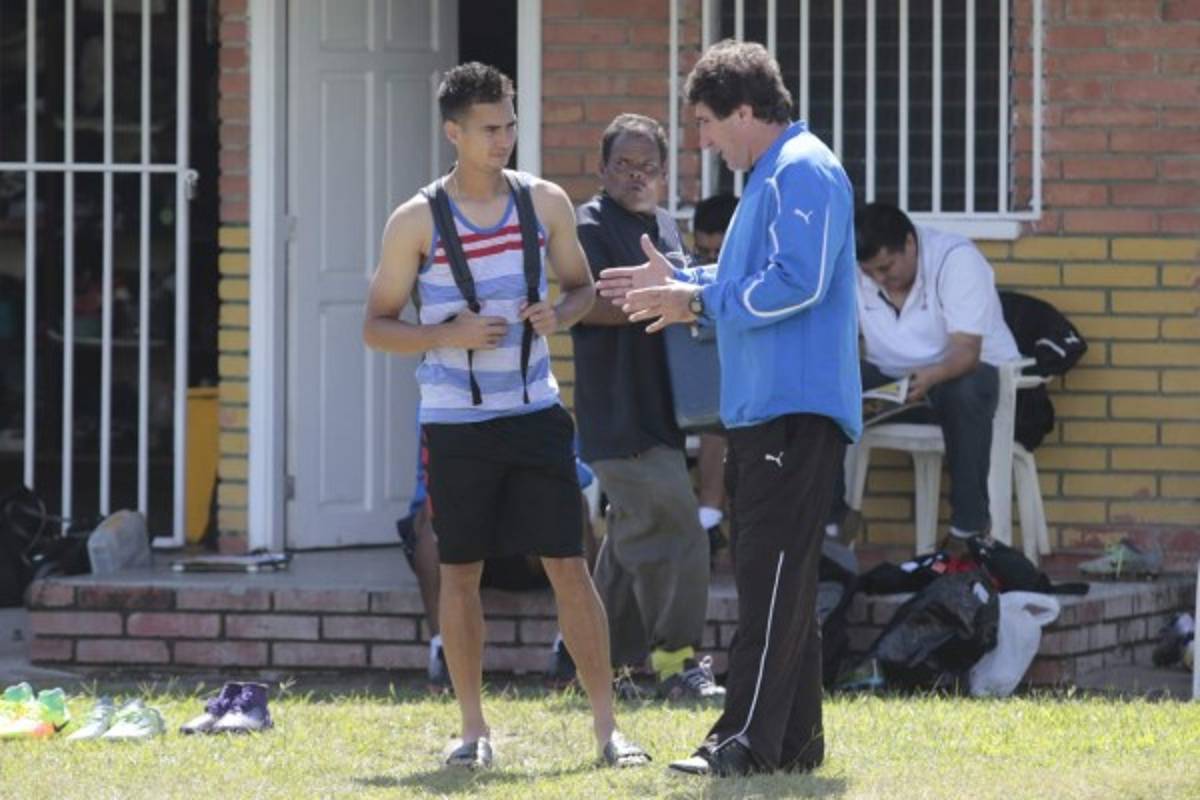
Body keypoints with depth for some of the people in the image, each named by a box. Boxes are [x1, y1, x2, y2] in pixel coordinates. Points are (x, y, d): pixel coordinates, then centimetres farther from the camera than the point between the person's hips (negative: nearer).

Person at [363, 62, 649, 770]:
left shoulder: (545, 202, 4)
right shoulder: (418, 221, -3)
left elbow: (582, 285, 16)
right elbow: (377, 326, 0)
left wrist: (561, 315, -7)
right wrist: (448, 335, -17)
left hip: (535, 412, 1)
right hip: (456, 420, -1)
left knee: (569, 566, -3)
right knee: (460, 573, 4)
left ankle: (607, 726, 1)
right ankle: (474, 729, 15)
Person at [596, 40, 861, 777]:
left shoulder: (803, 173, -13)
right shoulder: (771, 177, 20)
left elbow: (795, 282, -22)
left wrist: (697, 300, -14)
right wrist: (682, 282, 19)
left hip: (796, 411, -11)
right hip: (762, 408, 11)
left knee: (773, 576, -13)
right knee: (777, 578, 11)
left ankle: (748, 742, -16)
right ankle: (794, 740, 14)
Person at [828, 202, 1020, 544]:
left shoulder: (958, 260, -21)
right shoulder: (851, 271, -8)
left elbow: (966, 353, -29)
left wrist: (931, 377, -51)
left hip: (963, 373, -4)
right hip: (890, 379, 4)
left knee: (966, 390, -40)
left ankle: (968, 529, -31)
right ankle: (826, 521, -16)